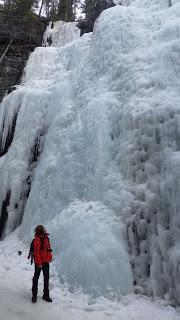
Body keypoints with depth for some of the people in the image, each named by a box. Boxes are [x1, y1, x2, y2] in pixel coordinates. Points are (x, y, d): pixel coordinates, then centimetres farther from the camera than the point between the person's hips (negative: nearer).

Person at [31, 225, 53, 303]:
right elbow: (36, 252, -21)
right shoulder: (37, 239, -16)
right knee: (36, 277, 7)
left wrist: (50, 258, 12)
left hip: (46, 262, 8)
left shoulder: (46, 238, 9)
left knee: (46, 278, 13)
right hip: (39, 262, -8)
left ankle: (46, 295, 24)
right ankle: (34, 295, 20)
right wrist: (38, 263, -22)